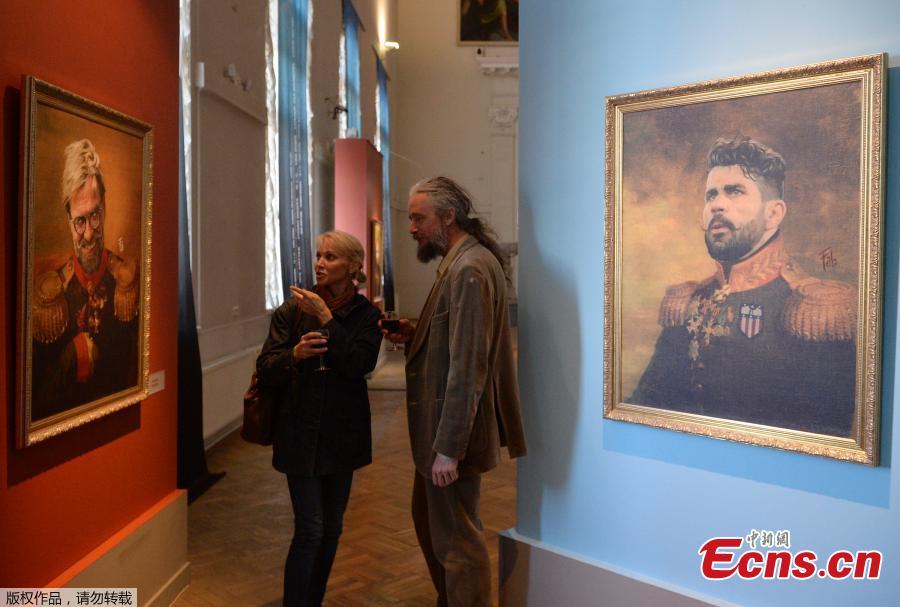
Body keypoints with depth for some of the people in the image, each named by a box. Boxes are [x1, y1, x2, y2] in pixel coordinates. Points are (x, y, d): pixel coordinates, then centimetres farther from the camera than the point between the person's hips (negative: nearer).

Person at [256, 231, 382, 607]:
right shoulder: (292, 309, -3)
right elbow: (265, 370, -5)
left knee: (331, 527, 13)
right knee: (310, 529, -5)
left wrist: (326, 319, -20)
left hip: (343, 434, 2)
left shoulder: (366, 315, -2)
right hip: (301, 433, -2)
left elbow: (359, 365, -17)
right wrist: (294, 354, -24)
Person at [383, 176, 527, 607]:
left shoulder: (470, 269, -21)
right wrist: (415, 336, 2)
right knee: (429, 520, 23)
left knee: (455, 540, 4)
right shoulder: (459, 261, 11)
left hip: (453, 432, -11)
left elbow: (468, 367, -25)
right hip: (441, 426, 11)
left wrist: (449, 448, -23)